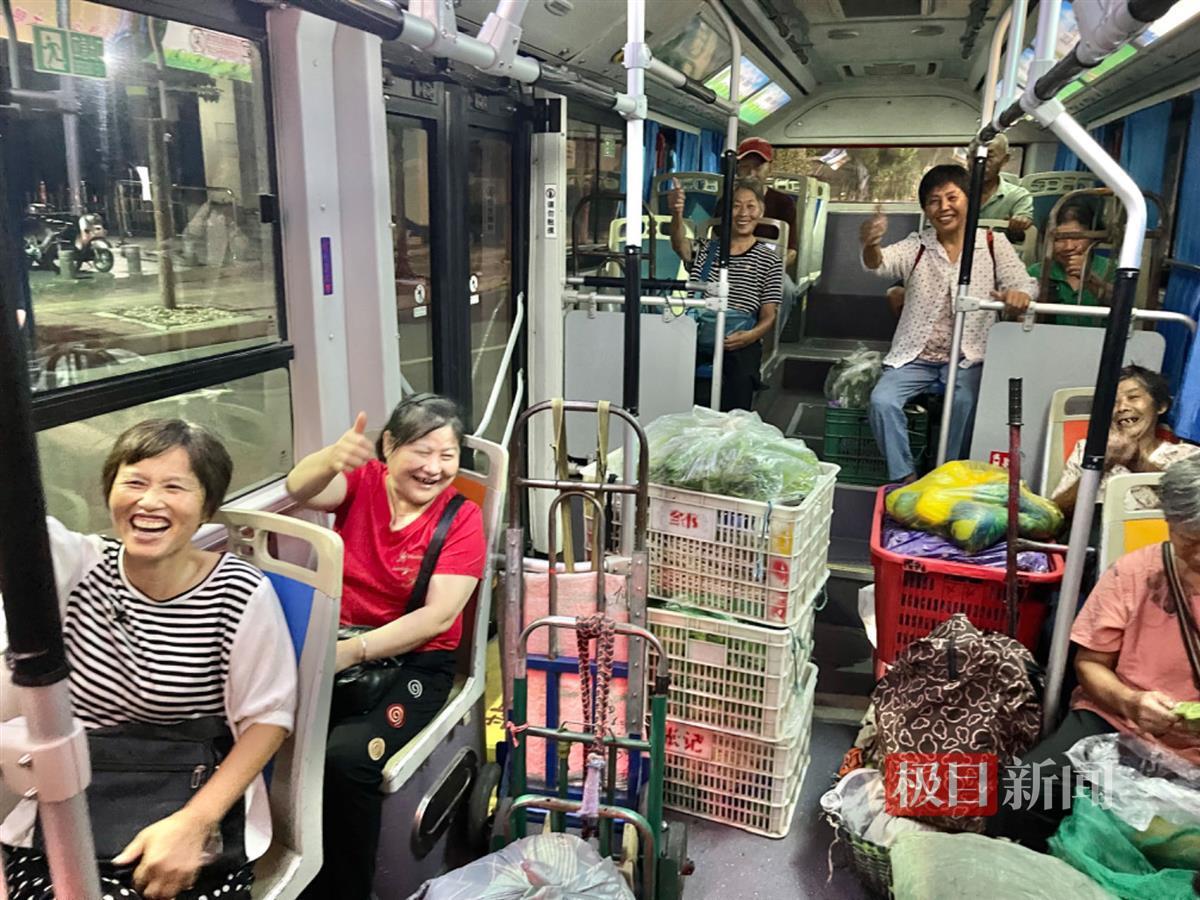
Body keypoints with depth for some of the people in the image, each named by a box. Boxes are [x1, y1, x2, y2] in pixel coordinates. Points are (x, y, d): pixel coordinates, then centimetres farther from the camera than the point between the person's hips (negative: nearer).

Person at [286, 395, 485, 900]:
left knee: (345, 757, -28)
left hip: (416, 661, -3)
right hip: (333, 645, 3)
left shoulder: (463, 520, -7)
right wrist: (331, 458, -44)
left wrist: (352, 651, -23)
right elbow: (300, 489, -21)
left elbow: (439, 616, -14)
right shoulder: (362, 483, 0)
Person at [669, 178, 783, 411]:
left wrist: (750, 335, -21)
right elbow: (681, 246, -11)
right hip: (698, 346, 2)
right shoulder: (706, 250, 12)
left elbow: (769, 316, 1)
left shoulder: (769, 260, 6)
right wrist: (677, 216, -32)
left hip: (740, 351, -1)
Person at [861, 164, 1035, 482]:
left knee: (964, 402, -30)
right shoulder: (916, 247, 5)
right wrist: (870, 245, -41)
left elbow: (1023, 283, -7)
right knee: (882, 400, -23)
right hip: (915, 356, 1)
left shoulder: (994, 244, 5)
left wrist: (1018, 295, -34)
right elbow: (881, 263, -15)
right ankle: (905, 478, -10)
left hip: (967, 357, -1)